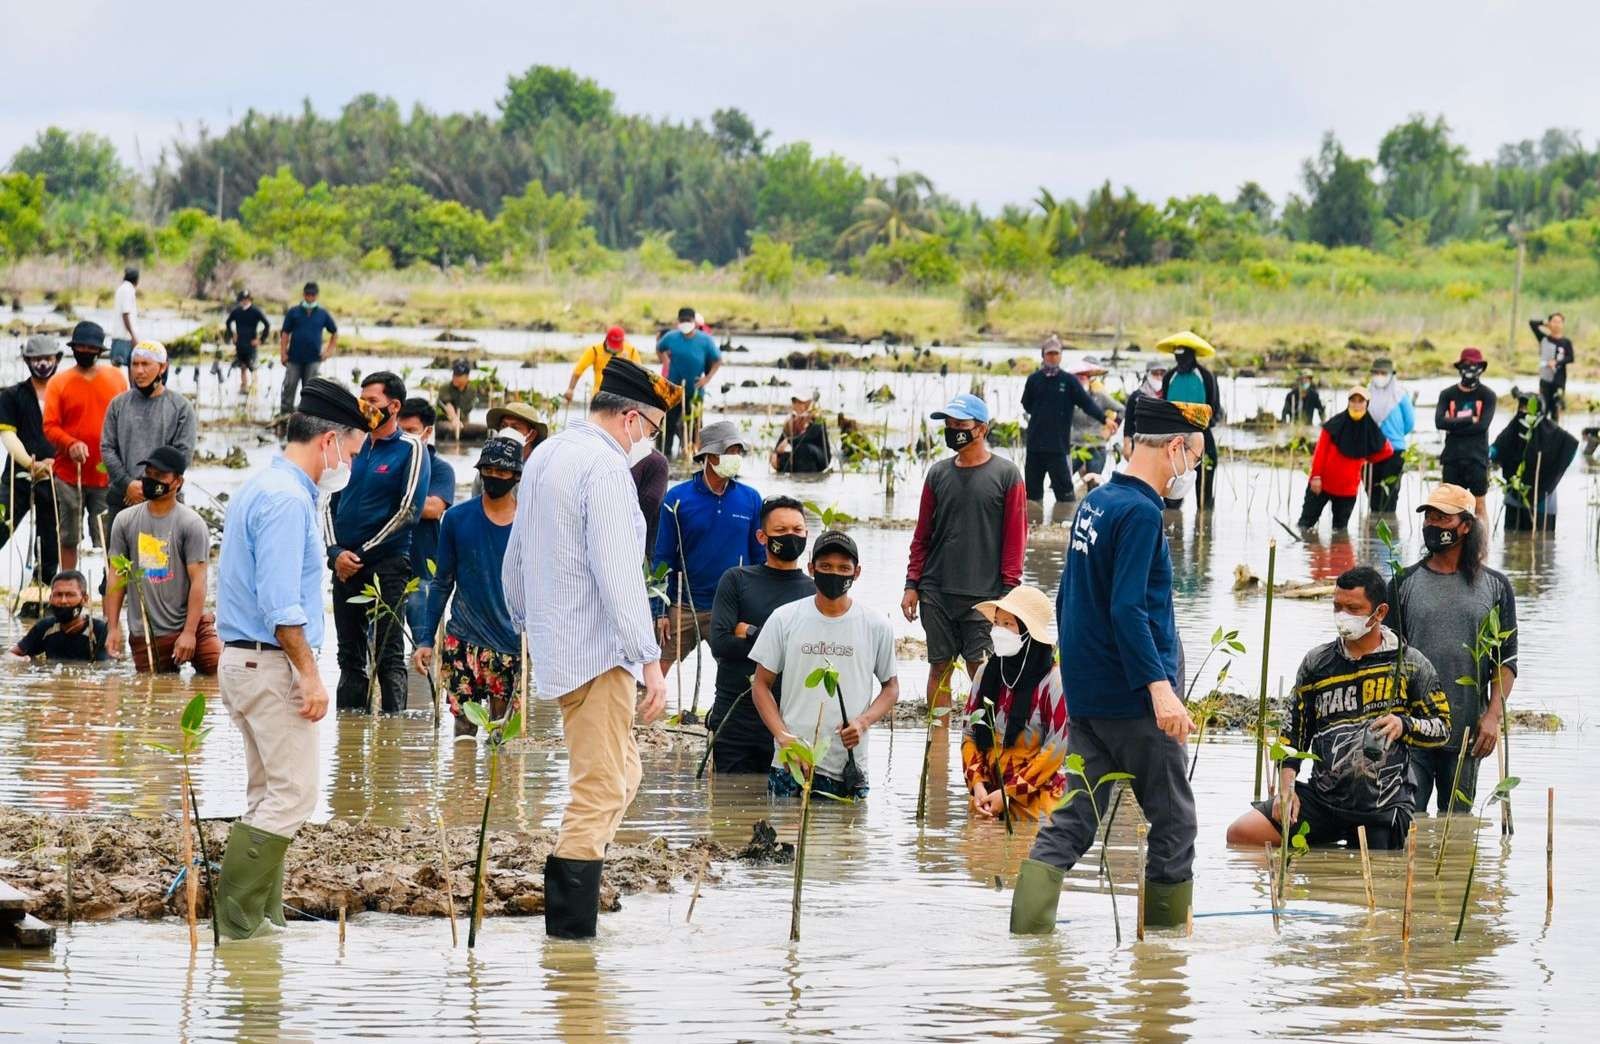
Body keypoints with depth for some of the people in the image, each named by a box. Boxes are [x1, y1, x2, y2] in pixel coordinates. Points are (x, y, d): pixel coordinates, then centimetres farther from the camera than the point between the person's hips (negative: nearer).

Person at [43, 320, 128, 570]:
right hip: (69, 475, 0)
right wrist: (70, 444, -22)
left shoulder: (117, 378, 7)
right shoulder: (59, 383, 2)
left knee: (110, 538, -2)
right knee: (69, 539, 6)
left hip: (107, 475, 0)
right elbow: (50, 426, -3)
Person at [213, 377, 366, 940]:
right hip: (272, 662, -11)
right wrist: (310, 676, -19)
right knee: (292, 794, -9)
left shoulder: (261, 488, 16)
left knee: (269, 795, 13)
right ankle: (237, 922, -10)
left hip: (244, 660, 11)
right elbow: (281, 605, -23)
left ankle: (262, 919, 14)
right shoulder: (287, 499, -17)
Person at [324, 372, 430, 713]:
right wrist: (336, 552, -4)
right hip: (345, 566, 6)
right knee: (350, 655, 8)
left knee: (389, 656, -7)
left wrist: (362, 554, -8)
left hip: (387, 566, -6)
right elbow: (329, 502, 13)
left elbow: (408, 511, -9)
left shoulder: (410, 450, -3)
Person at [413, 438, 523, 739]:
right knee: (464, 723, -3)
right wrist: (426, 639, 3)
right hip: (464, 638, 0)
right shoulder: (457, 519, 2)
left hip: (513, 643, 0)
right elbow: (442, 584, 8)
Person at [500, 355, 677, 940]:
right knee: (600, 791, -8)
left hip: (554, 644, 10)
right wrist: (650, 661, -22)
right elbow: (618, 573, -22)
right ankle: (570, 925, -10)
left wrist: (523, 622, 38)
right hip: (596, 651, -10)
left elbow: (515, 556, 25)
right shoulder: (606, 468, -16)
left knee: (622, 774, 18)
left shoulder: (544, 455, 14)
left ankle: (568, 909, 13)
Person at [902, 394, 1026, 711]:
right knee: (939, 667, 6)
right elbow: (922, 535, 14)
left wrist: (1008, 590, -8)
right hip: (936, 592, 4)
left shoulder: (1006, 474, -1)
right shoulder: (939, 473, 10)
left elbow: (1015, 537, -2)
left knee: (980, 671, -5)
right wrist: (912, 584, 8)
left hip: (984, 594, -4)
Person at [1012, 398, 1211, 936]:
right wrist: (1160, 687, -30)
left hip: (1085, 698, 8)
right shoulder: (1140, 513, -15)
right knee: (1174, 824, 4)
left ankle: (1027, 936, -5)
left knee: (1070, 824, 6)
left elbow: (1067, 601, 21)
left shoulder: (1094, 503, 13)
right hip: (1134, 702, -8)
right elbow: (1127, 609, -24)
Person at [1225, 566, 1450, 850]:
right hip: (1323, 797, 3)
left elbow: (1442, 727, 4)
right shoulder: (1317, 662, 9)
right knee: (1241, 834, -13)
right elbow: (1294, 731, 13)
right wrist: (1286, 788, 0)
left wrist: (1404, 726, -17)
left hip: (1382, 808, -3)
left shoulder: (1409, 664, 1)